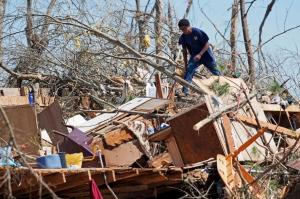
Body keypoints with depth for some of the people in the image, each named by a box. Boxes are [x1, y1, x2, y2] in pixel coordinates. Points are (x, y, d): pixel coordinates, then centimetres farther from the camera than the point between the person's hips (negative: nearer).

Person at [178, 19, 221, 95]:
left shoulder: (198, 32, -21)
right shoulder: (183, 37, -8)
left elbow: (207, 44, -16)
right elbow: (184, 51, 3)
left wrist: (200, 54, -27)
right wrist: (185, 64, 3)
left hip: (205, 54, -3)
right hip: (194, 57, 3)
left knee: (216, 72, 9)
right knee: (189, 70, -19)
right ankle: (185, 91, -24)